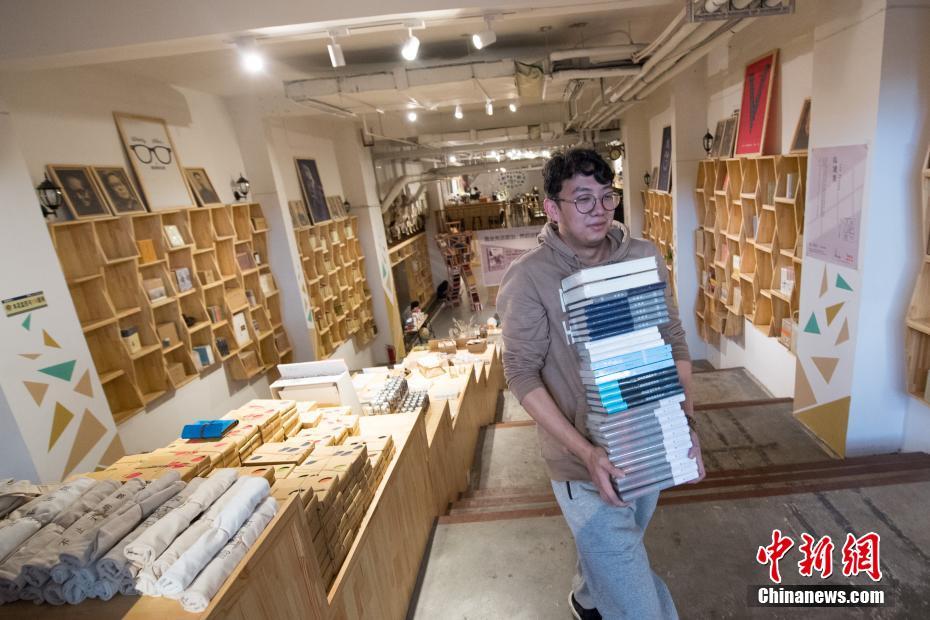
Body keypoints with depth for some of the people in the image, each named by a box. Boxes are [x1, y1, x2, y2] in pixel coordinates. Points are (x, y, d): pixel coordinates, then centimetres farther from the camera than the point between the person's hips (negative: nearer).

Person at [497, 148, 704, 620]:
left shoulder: (644, 258, -4)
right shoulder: (528, 278, -18)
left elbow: (673, 341, 3)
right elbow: (522, 374, -17)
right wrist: (584, 451, -24)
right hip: (585, 462, -5)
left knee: (614, 551, 31)